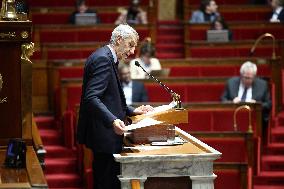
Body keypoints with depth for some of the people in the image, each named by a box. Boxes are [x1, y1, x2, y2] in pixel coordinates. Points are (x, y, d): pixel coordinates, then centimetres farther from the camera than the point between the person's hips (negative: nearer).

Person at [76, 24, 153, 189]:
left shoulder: (107, 58, 17)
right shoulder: (103, 59, -15)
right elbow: (91, 98, -26)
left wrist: (133, 111, 17)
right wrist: (113, 121, -37)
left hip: (104, 135, 11)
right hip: (104, 134, -11)